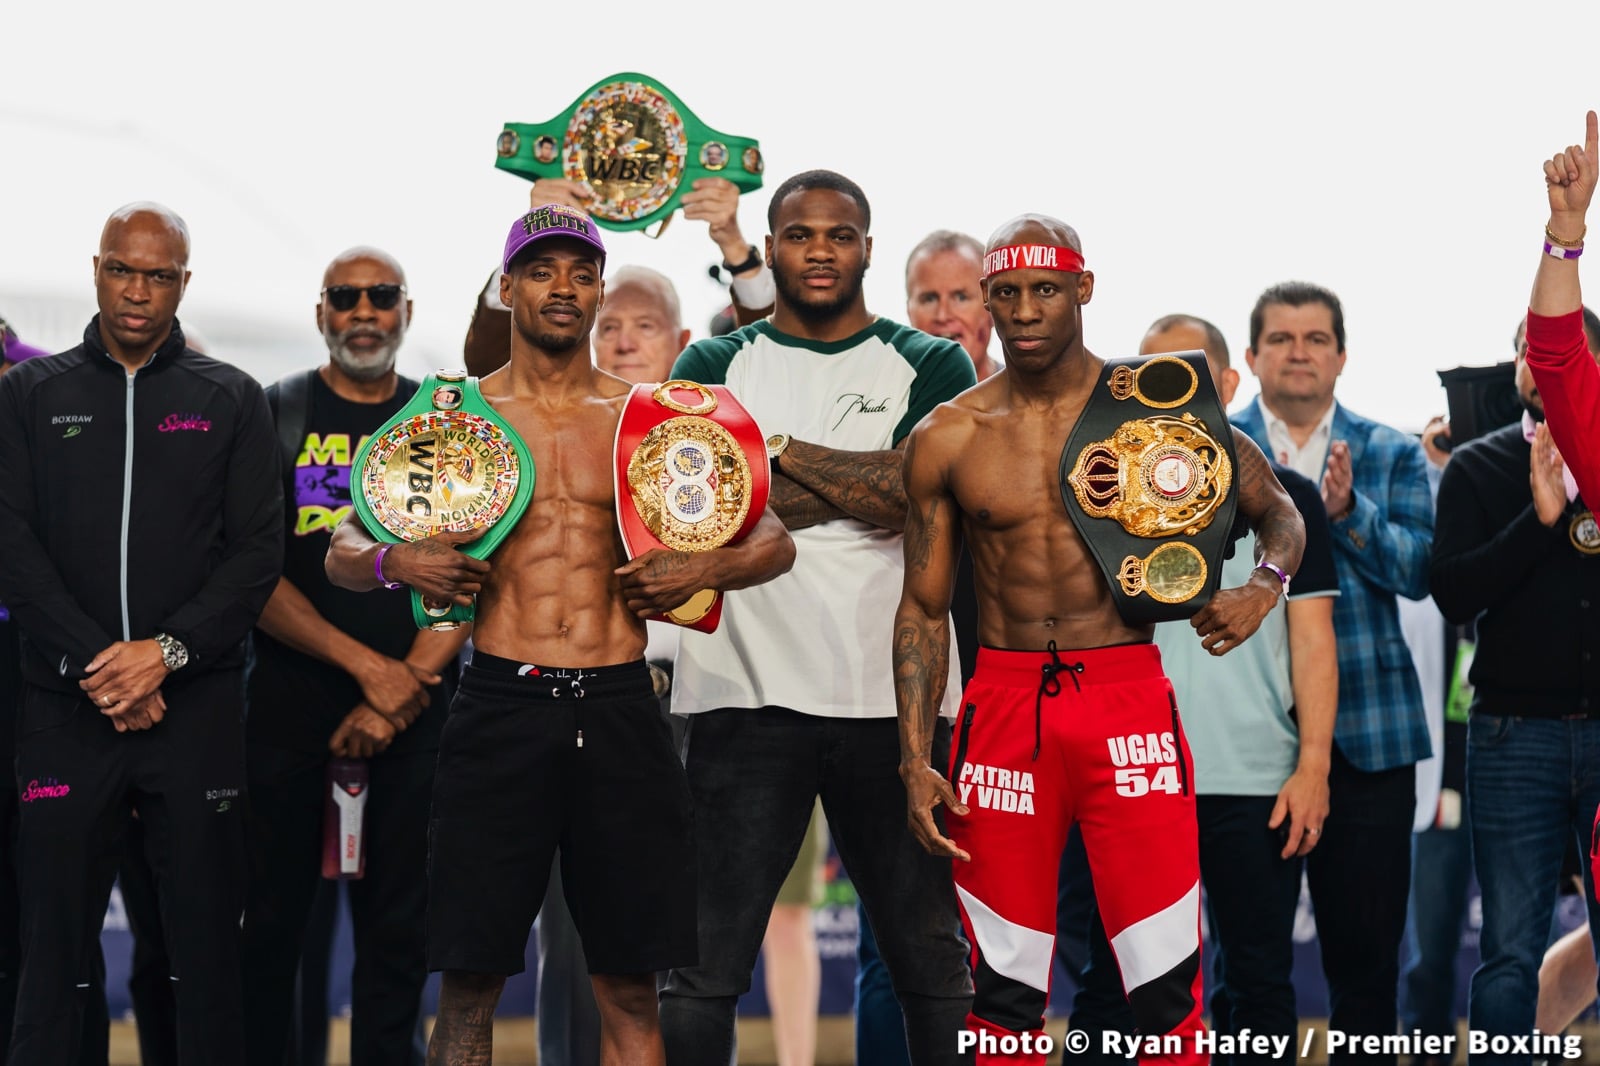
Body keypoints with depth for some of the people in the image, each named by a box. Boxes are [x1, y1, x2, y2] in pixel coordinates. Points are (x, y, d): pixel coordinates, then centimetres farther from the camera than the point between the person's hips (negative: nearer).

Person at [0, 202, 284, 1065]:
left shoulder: (232, 401, 10)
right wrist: (93, 661, -11)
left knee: (208, 948, 1)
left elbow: (257, 551, 2)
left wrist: (167, 652, -12)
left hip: (196, 703, 0)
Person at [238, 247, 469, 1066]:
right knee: (271, 921, 0)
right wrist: (368, 666, -11)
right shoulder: (273, 414, 4)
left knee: (399, 927, 3)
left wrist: (401, 693, -9)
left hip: (414, 714, 1)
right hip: (288, 703, -1)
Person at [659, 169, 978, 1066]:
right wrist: (854, 483, -11)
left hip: (893, 691, 0)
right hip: (747, 690, 0)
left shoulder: (932, 368, 9)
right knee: (705, 971, -1)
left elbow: (913, 496, -8)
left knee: (934, 963, 6)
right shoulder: (716, 366, 10)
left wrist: (775, 447, -5)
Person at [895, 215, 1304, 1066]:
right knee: (1004, 990, 6)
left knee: (1165, 986, -6)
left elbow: (1279, 512, 13)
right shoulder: (947, 438, 5)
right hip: (1003, 707, 1)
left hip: (1129, 699, -1)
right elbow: (923, 608, 10)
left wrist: (1263, 586, -9)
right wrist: (915, 762, 2)